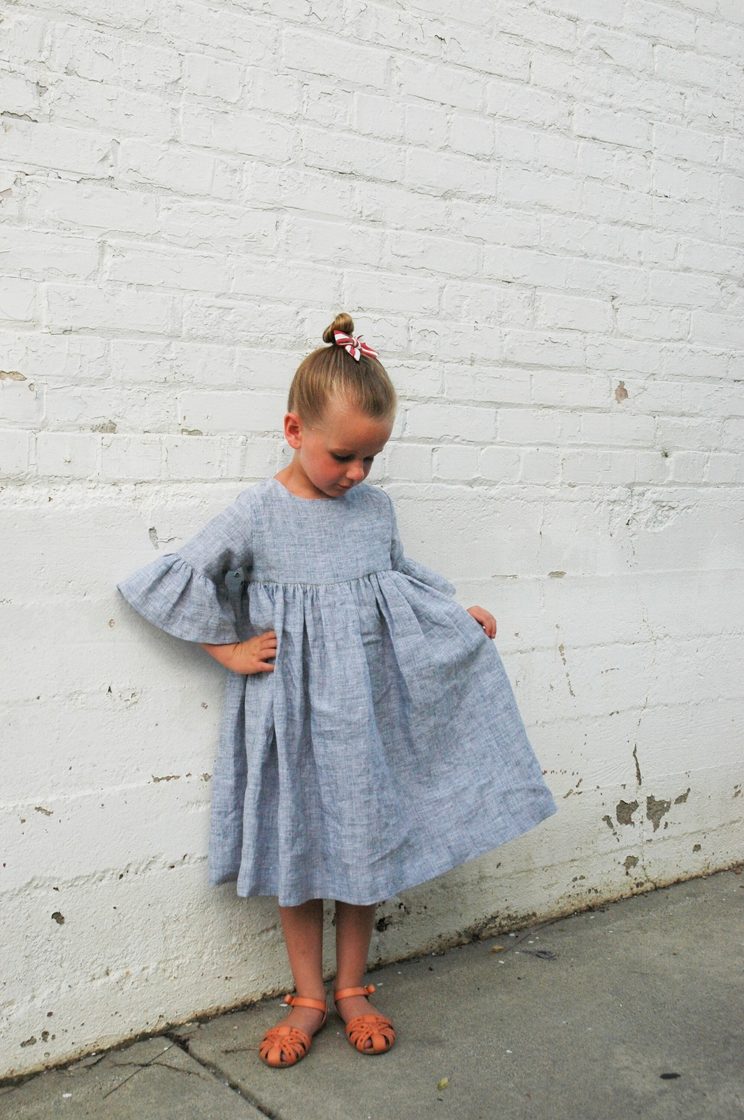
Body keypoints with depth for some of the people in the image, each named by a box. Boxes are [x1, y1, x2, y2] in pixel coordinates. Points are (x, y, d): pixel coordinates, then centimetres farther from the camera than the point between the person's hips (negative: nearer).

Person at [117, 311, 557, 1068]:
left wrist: (461, 618, 7)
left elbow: (405, 579, 18)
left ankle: (352, 988, 32)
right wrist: (229, 649, -9)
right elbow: (168, 581, -10)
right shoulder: (256, 516, -12)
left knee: (366, 845, 12)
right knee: (298, 851, 10)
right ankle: (308, 998, 29)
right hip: (294, 713, -3)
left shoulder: (376, 508, 1)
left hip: (368, 707, 3)